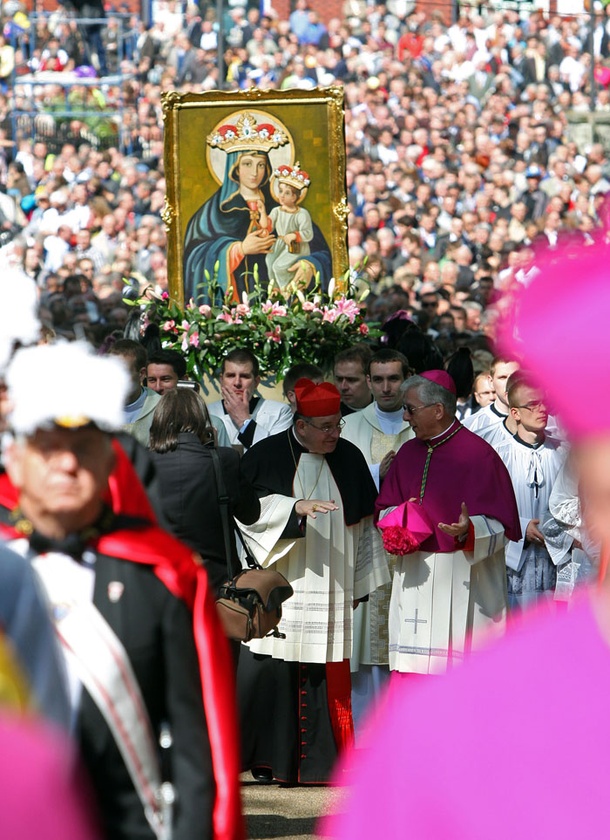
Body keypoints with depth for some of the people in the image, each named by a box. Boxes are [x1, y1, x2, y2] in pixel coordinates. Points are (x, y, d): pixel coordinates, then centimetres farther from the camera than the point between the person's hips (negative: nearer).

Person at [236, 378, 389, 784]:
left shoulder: (349, 458, 9)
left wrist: (361, 583, 13)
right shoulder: (266, 456, -1)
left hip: (331, 591, 3)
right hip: (278, 588, -3)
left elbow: (364, 522, 14)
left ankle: (319, 761, 6)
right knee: (269, 672, -6)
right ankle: (267, 758, 2)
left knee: (328, 676, 0)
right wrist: (296, 506, -22)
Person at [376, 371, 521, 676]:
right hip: (413, 580, 6)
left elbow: (499, 524, -9)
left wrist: (468, 531, -29)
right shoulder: (408, 453, 12)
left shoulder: (478, 454, -9)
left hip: (462, 586, -6)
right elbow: (386, 507, 22)